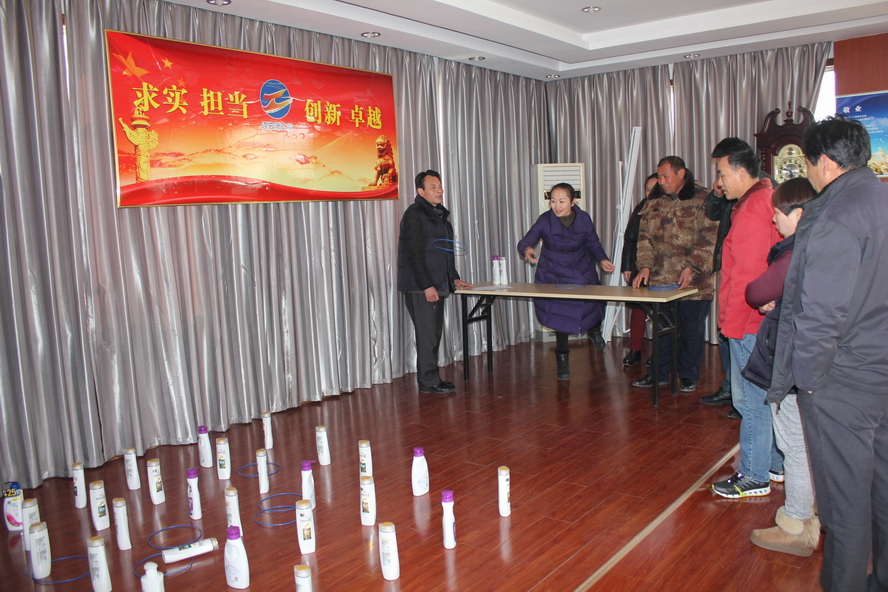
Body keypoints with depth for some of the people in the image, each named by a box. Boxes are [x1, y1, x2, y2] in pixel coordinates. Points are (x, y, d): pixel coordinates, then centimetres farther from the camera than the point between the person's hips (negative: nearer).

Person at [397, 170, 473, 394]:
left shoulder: (440, 214, 19)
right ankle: (428, 381, 3)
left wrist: (454, 278, 21)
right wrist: (427, 286, -21)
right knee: (426, 333, -6)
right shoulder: (414, 215, -11)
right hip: (419, 287, -9)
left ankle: (431, 379, 19)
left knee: (435, 333, 11)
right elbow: (414, 255, -17)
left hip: (437, 285, 9)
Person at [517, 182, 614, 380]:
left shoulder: (583, 219, -8)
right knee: (561, 317, -6)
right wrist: (527, 249, -50)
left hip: (582, 273, 2)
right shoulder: (545, 220, -16)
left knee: (592, 305, 3)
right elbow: (527, 240, -27)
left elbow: (593, 243, 4)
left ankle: (594, 329, 44)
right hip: (554, 276, -2)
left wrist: (602, 259, -13)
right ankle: (562, 360, 14)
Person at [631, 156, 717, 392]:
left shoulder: (701, 199, -6)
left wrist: (692, 267, -19)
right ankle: (659, 372, 25)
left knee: (691, 328, 7)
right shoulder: (654, 202, 10)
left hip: (693, 282, -4)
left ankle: (689, 374, 22)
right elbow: (644, 236, 9)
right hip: (660, 279, 4)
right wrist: (645, 265, -4)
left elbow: (708, 239, -11)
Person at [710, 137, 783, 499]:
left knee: (750, 400, -1)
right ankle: (775, 464, 30)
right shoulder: (766, 201, 12)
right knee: (767, 396, 18)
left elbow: (747, 277, -21)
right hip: (764, 318, 10)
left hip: (749, 323, -10)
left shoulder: (751, 213, -19)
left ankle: (755, 477, 10)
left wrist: (732, 324, -16)